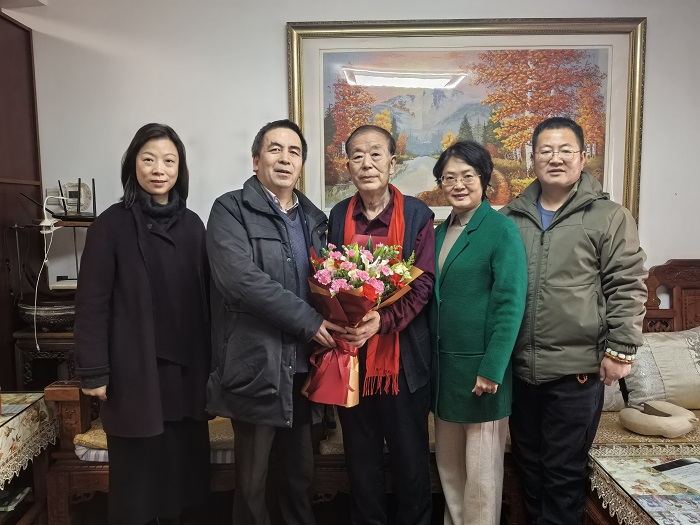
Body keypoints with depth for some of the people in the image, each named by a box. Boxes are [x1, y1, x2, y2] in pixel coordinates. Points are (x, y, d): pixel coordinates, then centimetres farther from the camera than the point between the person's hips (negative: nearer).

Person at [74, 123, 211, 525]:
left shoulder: (192, 224, 6)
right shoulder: (112, 224, -5)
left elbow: (204, 296, 8)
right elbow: (93, 302, -6)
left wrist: (209, 361, 7)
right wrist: (94, 371, -9)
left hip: (185, 367, 4)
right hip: (135, 369, -3)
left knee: (180, 463, 11)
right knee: (137, 469, 7)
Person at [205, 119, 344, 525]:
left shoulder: (314, 217, 12)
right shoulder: (231, 210, -6)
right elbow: (240, 278, -20)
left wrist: (330, 328, -4)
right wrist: (309, 321, -19)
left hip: (303, 364, 5)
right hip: (256, 365, -5)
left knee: (302, 472, 19)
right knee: (252, 479, 11)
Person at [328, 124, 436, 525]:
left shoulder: (417, 214, -2)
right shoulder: (338, 216, 6)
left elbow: (424, 282, -8)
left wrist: (383, 320, -21)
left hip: (403, 353, -2)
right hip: (351, 352, 3)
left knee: (410, 453, 11)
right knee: (361, 453, 16)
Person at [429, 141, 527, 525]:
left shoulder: (502, 229, -10)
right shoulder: (441, 231, 10)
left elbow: (510, 304, -15)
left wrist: (492, 368, -18)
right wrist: (430, 356, 8)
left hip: (480, 365, -6)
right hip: (443, 363, 7)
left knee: (481, 463, 8)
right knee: (448, 459, 18)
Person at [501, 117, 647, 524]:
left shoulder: (609, 217, -4)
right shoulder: (511, 217, 8)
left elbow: (628, 288, -5)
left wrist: (620, 350, -10)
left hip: (577, 369, -4)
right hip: (519, 367, 4)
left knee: (564, 472, 8)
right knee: (529, 465, 19)